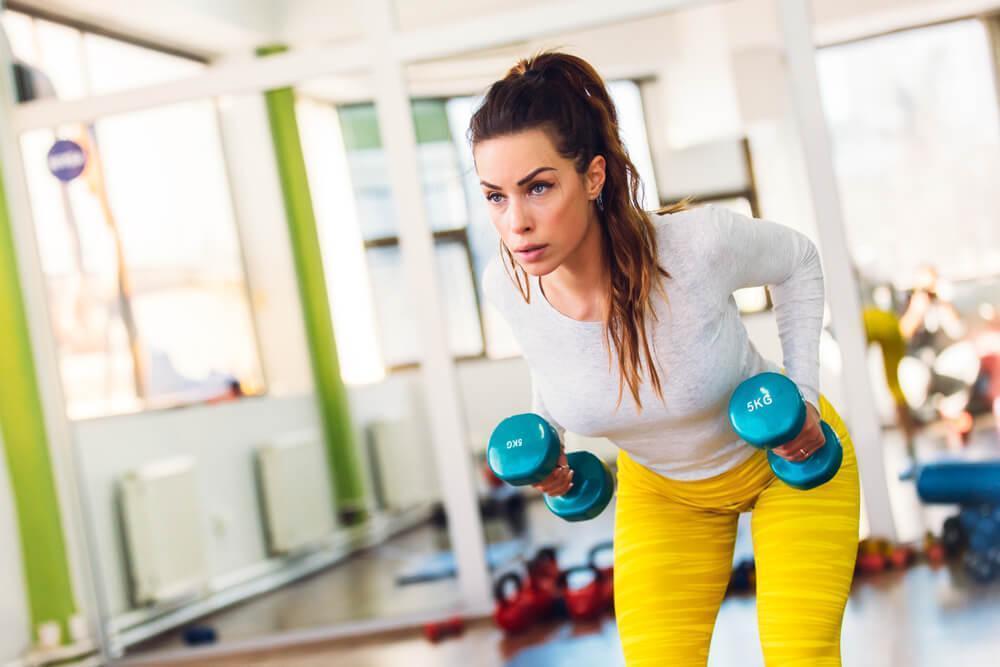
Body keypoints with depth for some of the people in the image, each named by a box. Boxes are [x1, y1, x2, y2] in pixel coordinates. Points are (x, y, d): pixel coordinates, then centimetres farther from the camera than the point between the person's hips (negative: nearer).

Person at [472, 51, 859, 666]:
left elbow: (797, 261, -11)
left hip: (786, 460, -3)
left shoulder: (698, 243, -36)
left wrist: (804, 396, -15)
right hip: (660, 491, 3)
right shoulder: (506, 285, -25)